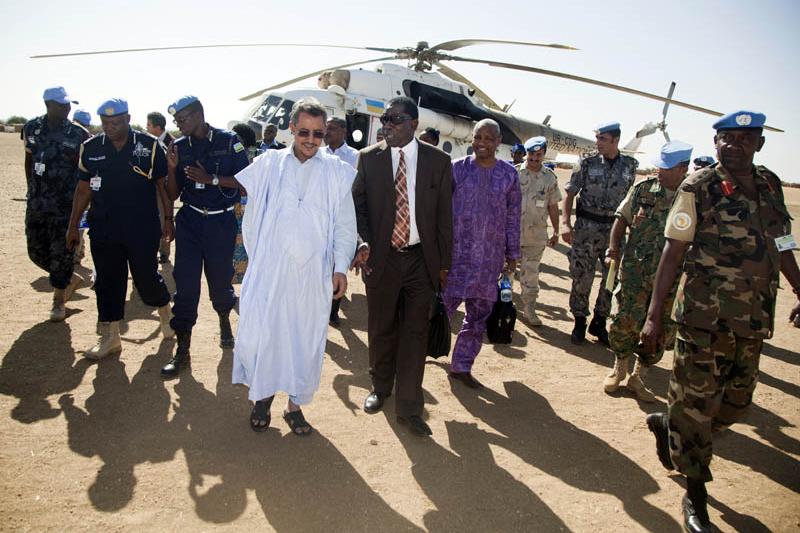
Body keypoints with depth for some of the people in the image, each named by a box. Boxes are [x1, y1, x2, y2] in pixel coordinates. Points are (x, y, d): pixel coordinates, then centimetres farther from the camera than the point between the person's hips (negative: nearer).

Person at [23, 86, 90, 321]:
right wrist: (32, 189, 15)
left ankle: (59, 300, 18)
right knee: (36, 251, 10)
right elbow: (29, 160, 16)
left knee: (61, 253, 0)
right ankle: (70, 279, 33)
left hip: (65, 204, -4)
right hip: (36, 202, 4)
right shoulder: (32, 128, 5)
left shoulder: (78, 134, -7)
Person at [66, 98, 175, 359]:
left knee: (147, 278, 2)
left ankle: (164, 310, 34)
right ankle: (110, 336, 20)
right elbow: (84, 188, 11)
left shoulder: (149, 146, -3)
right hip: (103, 230, 3)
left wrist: (169, 219, 0)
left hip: (143, 229, -3)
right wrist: (73, 226, 11)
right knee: (107, 282, 8)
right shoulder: (90, 148, 5)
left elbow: (163, 184, 2)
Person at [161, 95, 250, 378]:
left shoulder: (229, 141, -3)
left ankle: (224, 322, 41)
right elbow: (173, 194, 7)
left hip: (221, 222, -2)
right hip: (189, 221, 2)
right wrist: (171, 167, -10)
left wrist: (211, 179, -15)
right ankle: (182, 350, 4)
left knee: (220, 278, 8)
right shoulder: (180, 146, 6)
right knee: (185, 283, -3)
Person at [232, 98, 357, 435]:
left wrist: (341, 267, -2)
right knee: (258, 334, -1)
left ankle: (295, 404, 25)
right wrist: (256, 257, 5)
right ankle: (263, 395, 25)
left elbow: (345, 224, 4)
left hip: (313, 273, 0)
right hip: (268, 269, 0)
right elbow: (251, 217, 9)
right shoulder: (268, 164, 4)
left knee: (306, 337, 7)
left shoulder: (336, 172, 4)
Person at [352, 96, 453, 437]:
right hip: (380, 257, 1)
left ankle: (409, 408, 12)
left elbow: (445, 214, 3)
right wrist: (363, 242, -13)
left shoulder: (438, 161, 1)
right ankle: (380, 388, 36)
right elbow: (357, 203, 3)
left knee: (415, 333, 2)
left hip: (421, 259, 0)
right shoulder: (369, 158, 2)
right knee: (381, 329, 13)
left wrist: (443, 262, 3)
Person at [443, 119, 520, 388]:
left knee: (479, 315, 9)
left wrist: (512, 254, 10)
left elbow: (513, 217, 10)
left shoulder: (509, 174, 5)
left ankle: (461, 366, 23)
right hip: (455, 254, -3)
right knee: (442, 307, -2)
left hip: (490, 259, 3)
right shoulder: (456, 168, -1)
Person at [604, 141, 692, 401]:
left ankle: (638, 377, 27)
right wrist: (614, 248, -8)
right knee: (624, 321, -6)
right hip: (635, 271, -1)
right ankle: (620, 367, 23)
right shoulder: (643, 189, 1)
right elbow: (622, 219, 7)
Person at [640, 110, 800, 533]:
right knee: (695, 406, 3)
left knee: (735, 403, 14)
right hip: (704, 318, -6)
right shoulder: (699, 188, -8)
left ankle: (666, 424, 41)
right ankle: (695, 496, 20)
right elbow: (673, 252, -10)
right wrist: (654, 315, -13)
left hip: (753, 321, 6)